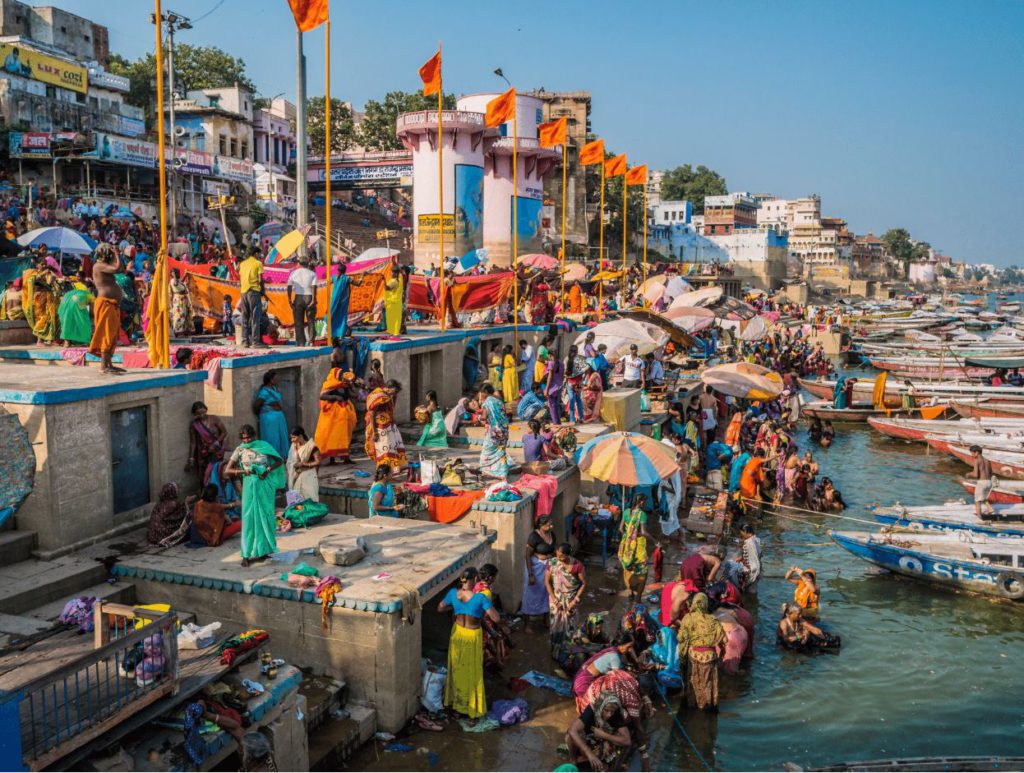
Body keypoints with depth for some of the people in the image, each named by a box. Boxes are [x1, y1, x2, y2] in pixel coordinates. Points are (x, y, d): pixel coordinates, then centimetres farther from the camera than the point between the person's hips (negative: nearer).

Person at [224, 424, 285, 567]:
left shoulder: (264, 446, 1)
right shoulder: (239, 450, 0)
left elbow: (280, 460, 4)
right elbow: (227, 471, -3)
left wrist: (268, 469, -12)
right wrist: (242, 471, -18)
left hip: (265, 485, 1)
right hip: (250, 486, -1)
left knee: (265, 516, 7)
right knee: (250, 517, -3)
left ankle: (264, 550, 19)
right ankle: (247, 554, 0)